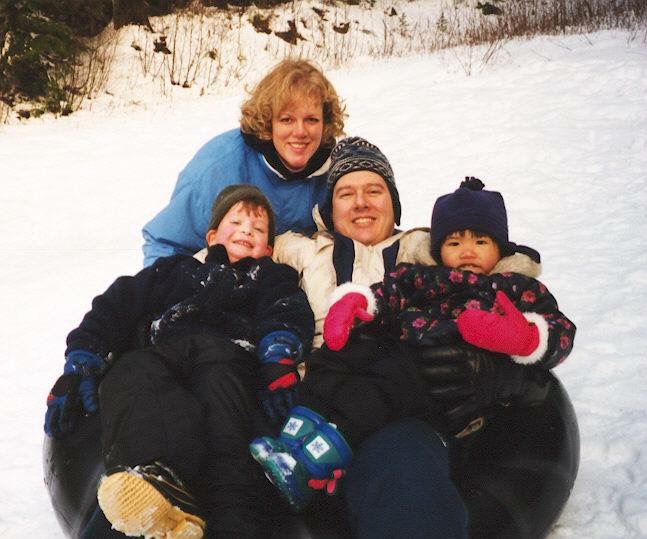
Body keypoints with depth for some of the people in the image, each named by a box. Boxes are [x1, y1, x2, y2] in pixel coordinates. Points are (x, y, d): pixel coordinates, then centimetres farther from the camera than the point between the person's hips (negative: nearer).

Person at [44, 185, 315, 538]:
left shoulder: (274, 279, 35)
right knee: (132, 375, -32)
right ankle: (161, 479, -60)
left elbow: (287, 315, 11)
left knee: (219, 379, -37)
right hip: (162, 348, 3)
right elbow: (115, 308, 23)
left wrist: (280, 357, -13)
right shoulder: (176, 270, 37)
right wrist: (81, 364, 6)